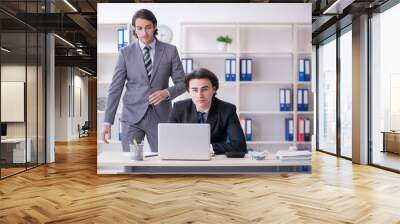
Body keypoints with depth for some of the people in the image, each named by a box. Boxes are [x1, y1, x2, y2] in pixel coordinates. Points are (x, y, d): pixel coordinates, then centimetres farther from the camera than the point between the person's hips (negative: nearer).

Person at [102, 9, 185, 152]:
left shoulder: (170, 51, 1)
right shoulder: (125, 53, 1)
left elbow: (182, 83, 4)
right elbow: (115, 88, -1)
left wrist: (167, 93, -18)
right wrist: (107, 122, -6)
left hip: (160, 117, 1)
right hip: (132, 116, 0)